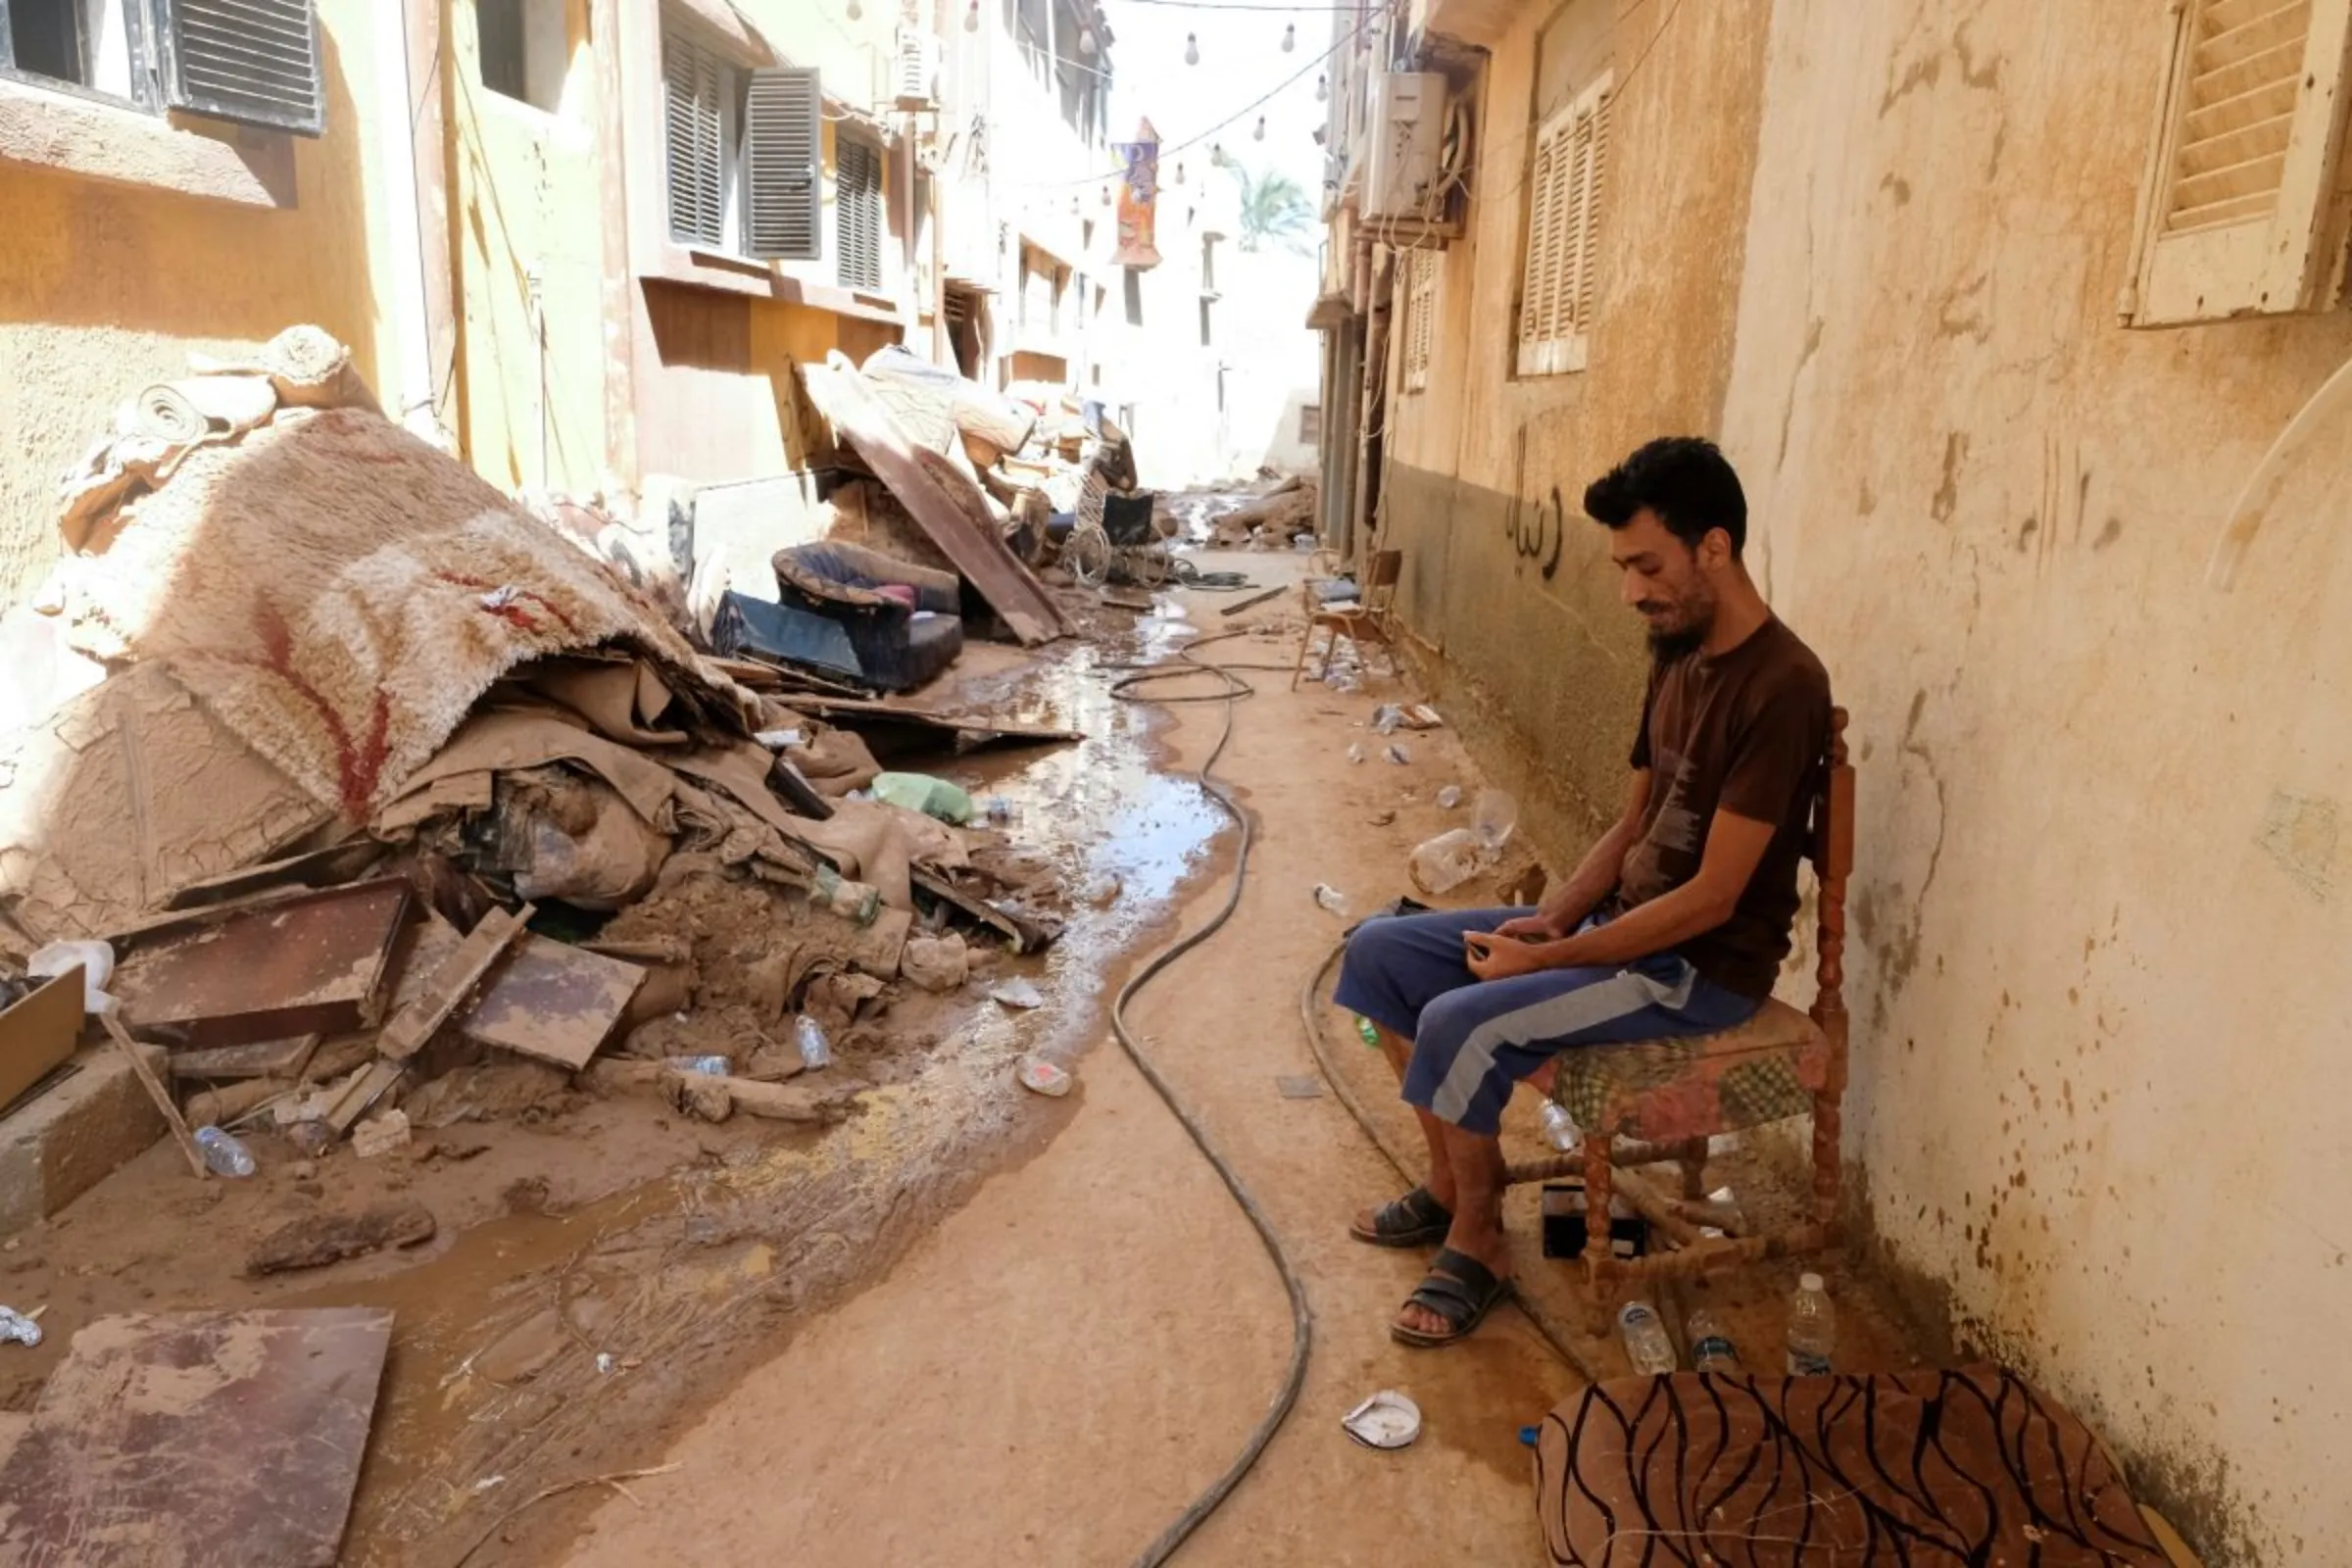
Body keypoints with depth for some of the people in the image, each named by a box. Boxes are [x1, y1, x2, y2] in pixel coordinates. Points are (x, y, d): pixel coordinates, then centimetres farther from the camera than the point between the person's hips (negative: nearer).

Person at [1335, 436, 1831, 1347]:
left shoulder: (1782, 687, -23)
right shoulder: (1677, 653, 5)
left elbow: (1712, 897, -24)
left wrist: (1550, 958, -21)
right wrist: (1551, 917, -4)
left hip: (1702, 967, -9)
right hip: (1623, 921, 9)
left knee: (1462, 1025, -27)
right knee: (1380, 951, 2)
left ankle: (1478, 1244, -1)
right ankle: (1448, 1183, 14)